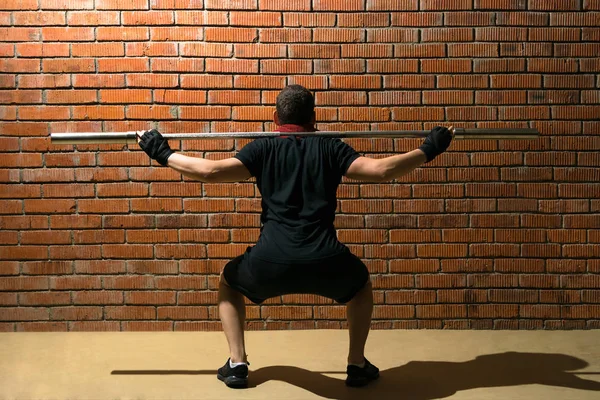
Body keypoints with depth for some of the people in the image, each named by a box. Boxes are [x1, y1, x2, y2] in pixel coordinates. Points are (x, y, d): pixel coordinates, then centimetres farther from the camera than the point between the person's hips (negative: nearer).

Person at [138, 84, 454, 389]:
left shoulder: (263, 149, 12)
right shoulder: (330, 148, 13)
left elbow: (212, 172, 1)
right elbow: (381, 170, 3)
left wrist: (163, 154, 14)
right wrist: (429, 149, 14)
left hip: (271, 261, 0)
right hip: (324, 261, 1)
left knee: (229, 284, 33)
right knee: (362, 286, 35)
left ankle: (237, 364, 25)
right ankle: (357, 365, 30)